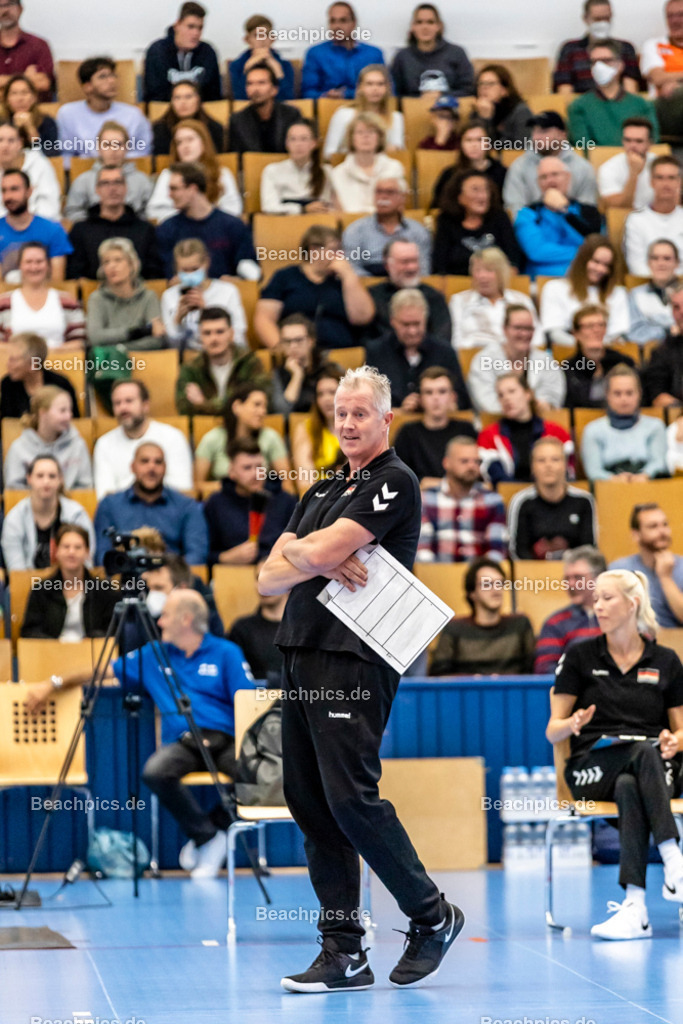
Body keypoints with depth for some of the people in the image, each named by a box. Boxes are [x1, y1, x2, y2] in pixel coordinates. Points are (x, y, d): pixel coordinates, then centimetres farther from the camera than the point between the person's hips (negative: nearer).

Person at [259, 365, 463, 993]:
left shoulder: (394, 482, -4)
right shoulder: (321, 493, 22)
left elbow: (323, 550, -15)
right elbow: (269, 578, 13)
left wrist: (299, 549, 6)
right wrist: (319, 564, -6)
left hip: (354, 659, -8)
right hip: (301, 657, 8)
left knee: (350, 796, -13)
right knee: (310, 802, 4)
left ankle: (432, 916, 4)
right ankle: (345, 953, 7)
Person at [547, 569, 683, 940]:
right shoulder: (579, 656, 10)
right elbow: (553, 731, 9)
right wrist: (573, 724, -15)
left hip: (653, 769, 1)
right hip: (592, 768, -1)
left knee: (630, 788, -39)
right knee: (642, 751, -38)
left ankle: (634, 906, -50)